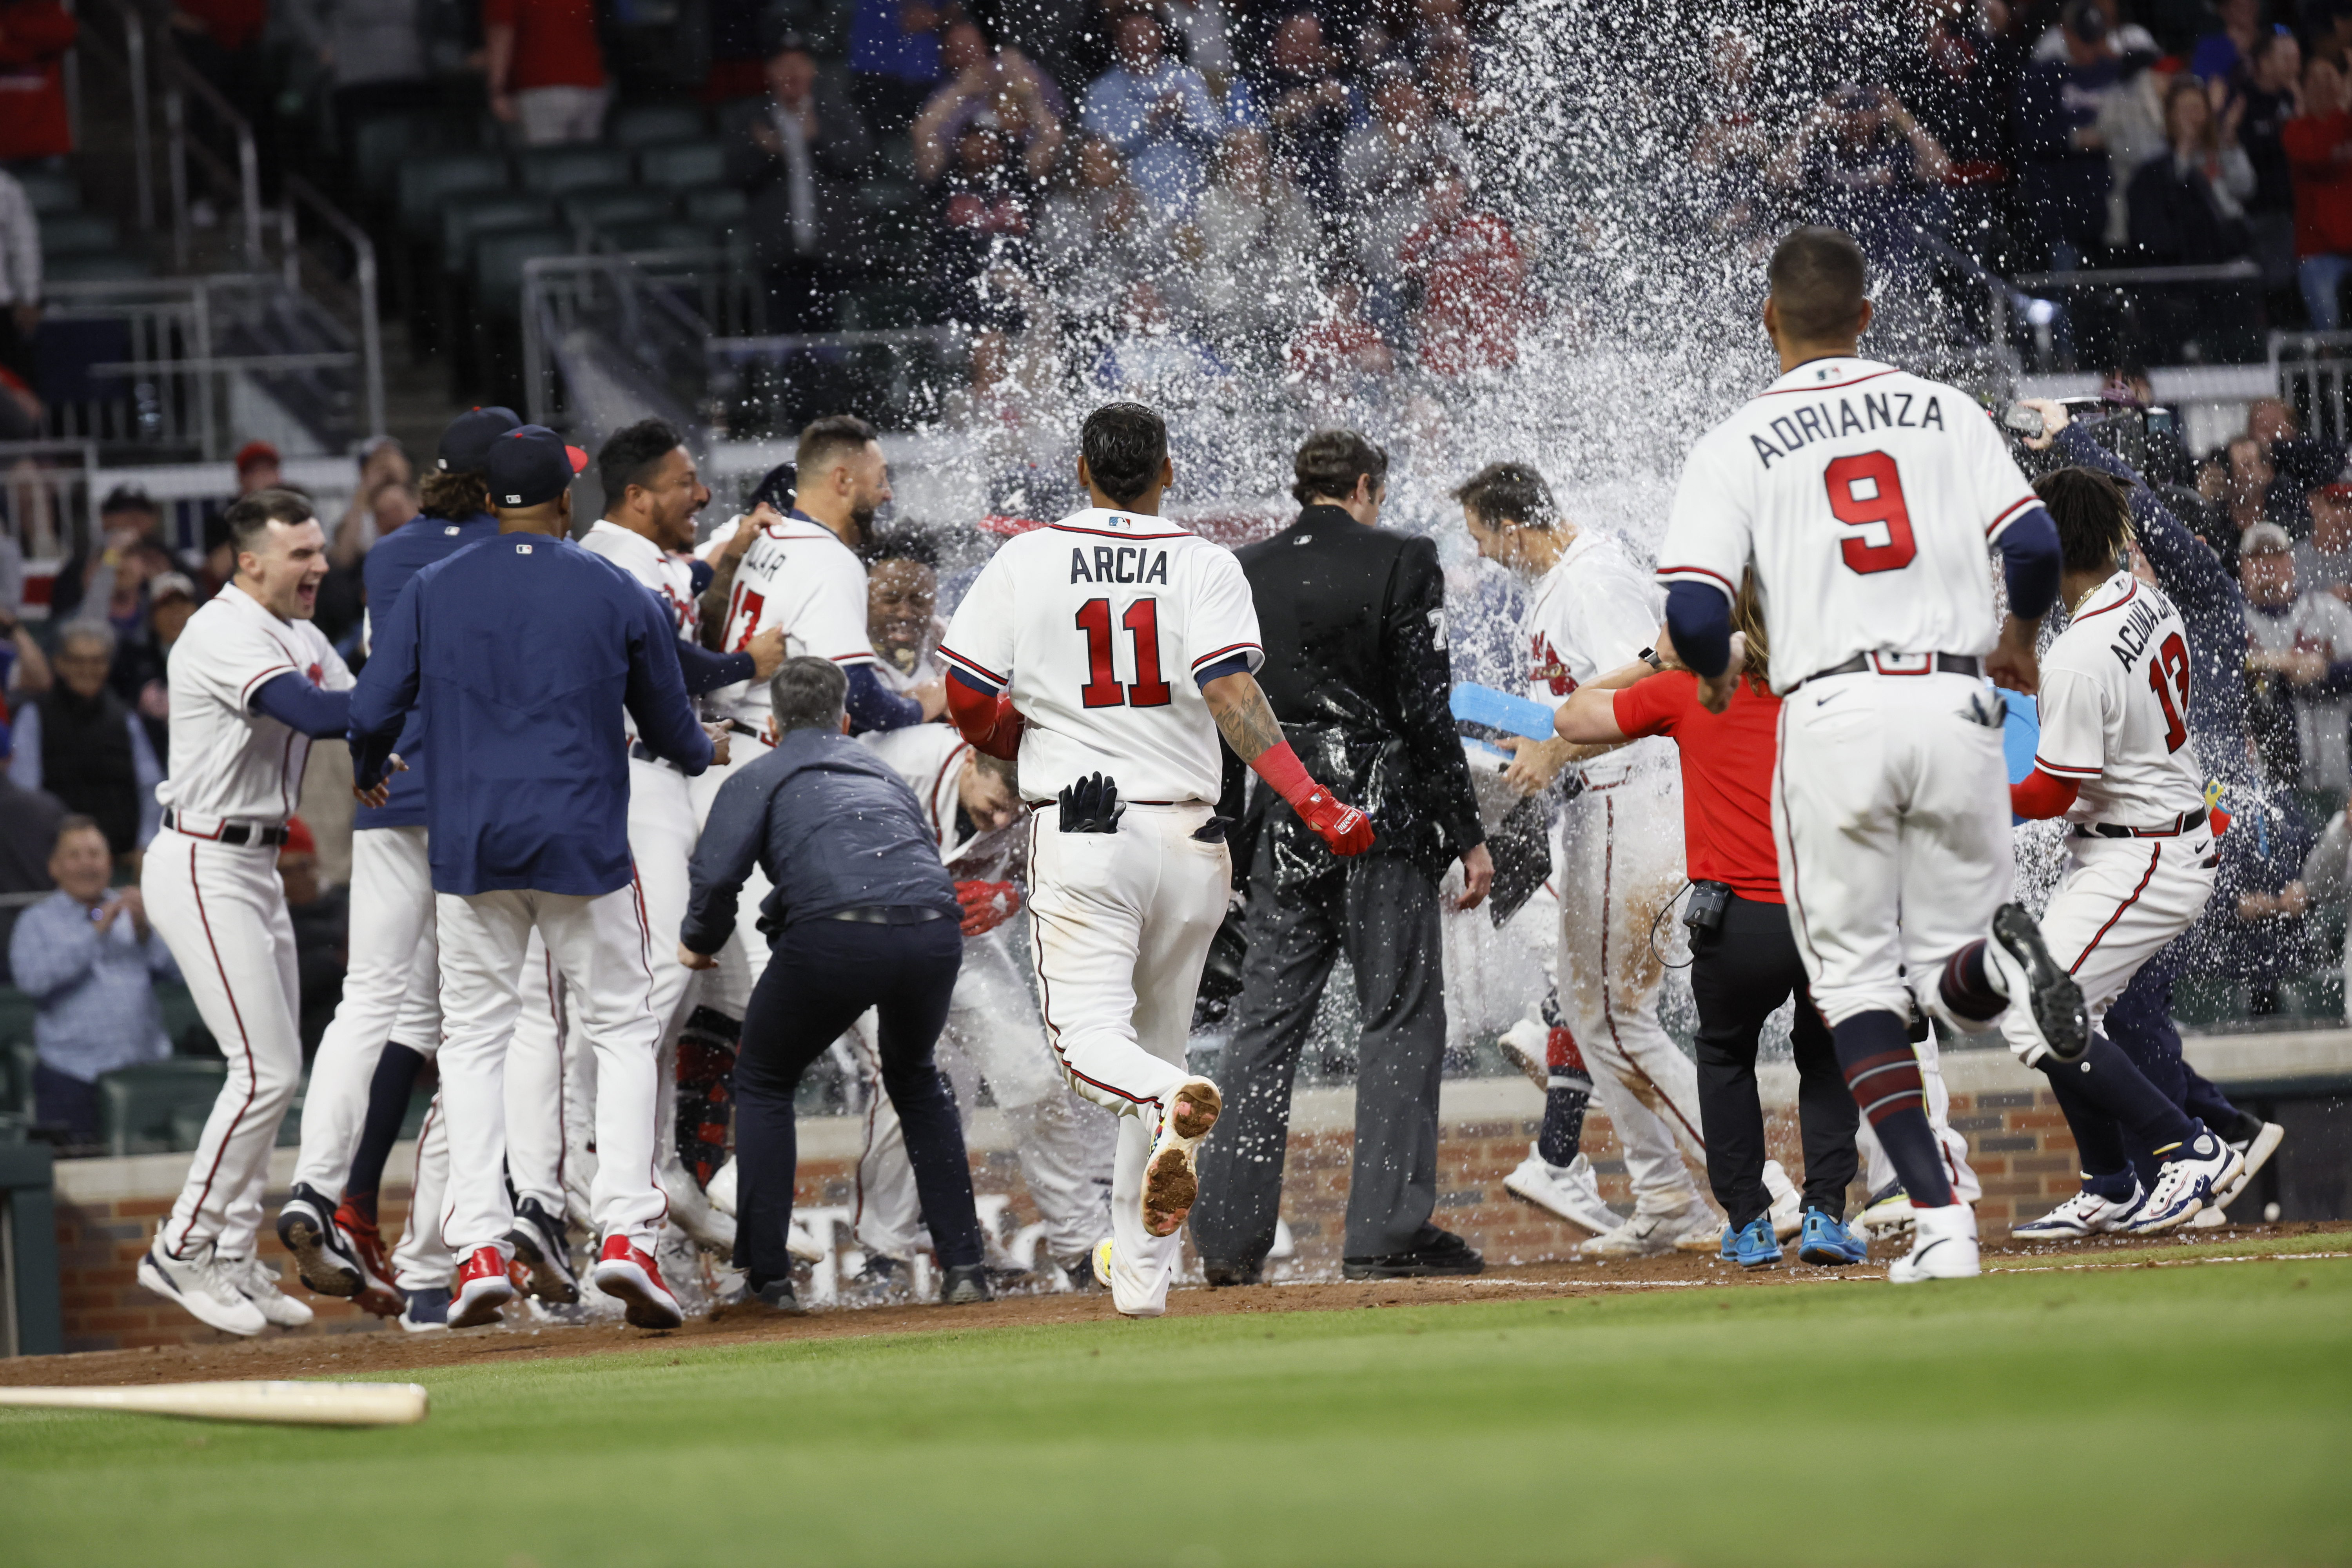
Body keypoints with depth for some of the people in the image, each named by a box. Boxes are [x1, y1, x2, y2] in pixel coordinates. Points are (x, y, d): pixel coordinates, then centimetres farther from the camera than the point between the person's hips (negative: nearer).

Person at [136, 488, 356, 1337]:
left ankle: (232, 1259, 18)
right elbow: (309, 712, -32)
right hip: (204, 869, -10)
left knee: (272, 1070, 12)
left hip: (258, 868, 10)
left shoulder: (301, 637, 13)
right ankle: (183, 1250, -4)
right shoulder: (226, 634, -19)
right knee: (269, 1069, -12)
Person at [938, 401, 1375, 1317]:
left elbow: (965, 700, 2)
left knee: (1090, 1034, -8)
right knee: (1159, 1034, 14)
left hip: (1079, 829, -2)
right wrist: (1311, 801, -20)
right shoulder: (1205, 565, 1)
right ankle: (1141, 1270, 16)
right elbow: (1231, 694, -14)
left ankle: (1176, 1104, -44)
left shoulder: (1026, 561, 2)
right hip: (1187, 831, 2)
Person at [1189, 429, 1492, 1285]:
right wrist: (1468, 835, -5)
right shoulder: (1400, 564, -5)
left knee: (1264, 1024, 8)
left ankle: (1229, 1236, 5)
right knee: (1401, 1019, 1)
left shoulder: (1240, 574, 8)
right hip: (1384, 826, -4)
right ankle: (1389, 1230, -6)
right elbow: (1427, 712, -9)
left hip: (1282, 827, 4)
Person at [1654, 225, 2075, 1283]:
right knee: (1947, 976, 14)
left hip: (1833, 712, -2)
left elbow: (1693, 612, -7)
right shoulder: (1943, 412, 10)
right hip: (1956, 705, 2)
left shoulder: (1739, 444, 3)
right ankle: (1990, 964, -26)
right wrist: (2019, 638, 20)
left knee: (1855, 978, 8)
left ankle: (1938, 1217, -8)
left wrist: (1714, 674, 16)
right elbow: (2033, 544, -1)